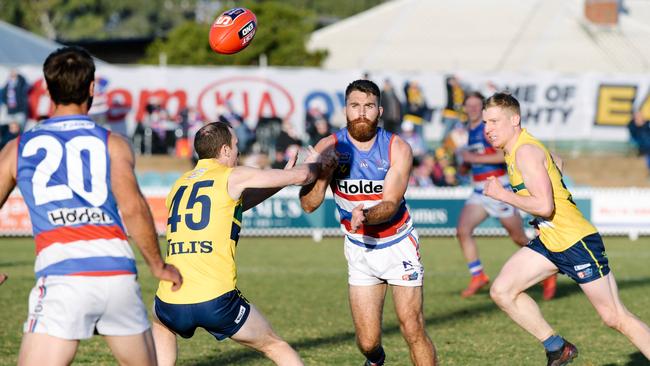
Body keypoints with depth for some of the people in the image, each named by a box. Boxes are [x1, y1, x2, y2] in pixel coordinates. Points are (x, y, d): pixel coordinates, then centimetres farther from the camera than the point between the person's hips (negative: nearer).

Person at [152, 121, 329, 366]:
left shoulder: (179, 185, 19)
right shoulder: (233, 177, 3)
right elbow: (302, 176, 8)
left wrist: (283, 177, 39)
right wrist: (314, 163, 31)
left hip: (171, 303, 4)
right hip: (217, 301, -4)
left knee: (161, 325, 39)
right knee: (274, 345, 15)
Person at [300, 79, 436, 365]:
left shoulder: (398, 149, -14)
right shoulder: (330, 147, -12)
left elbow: (390, 204, -22)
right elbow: (309, 204, -19)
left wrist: (365, 216, -43)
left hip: (398, 246, -1)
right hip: (359, 249, 1)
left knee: (413, 329, -10)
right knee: (367, 341, 1)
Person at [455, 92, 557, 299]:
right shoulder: (470, 130, 12)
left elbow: (505, 154, -25)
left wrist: (474, 158, -21)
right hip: (479, 194, 7)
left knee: (519, 238, 3)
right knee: (462, 230, -13)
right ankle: (478, 277, -7)